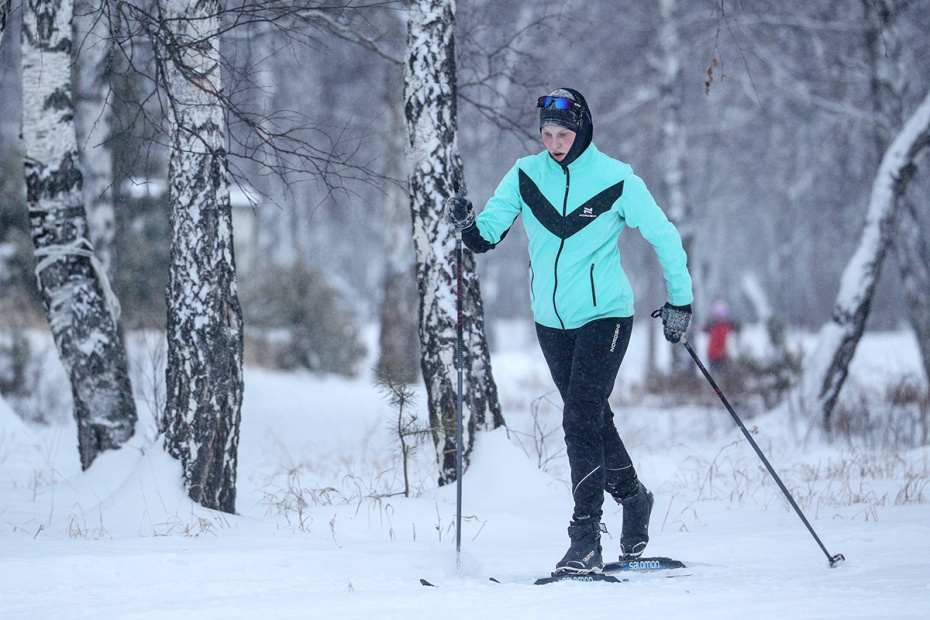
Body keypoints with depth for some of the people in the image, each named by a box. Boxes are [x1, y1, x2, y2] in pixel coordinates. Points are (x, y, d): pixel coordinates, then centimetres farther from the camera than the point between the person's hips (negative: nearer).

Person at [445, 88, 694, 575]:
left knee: (581, 421, -15)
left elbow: (664, 237, -1)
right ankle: (632, 497, 39)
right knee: (591, 420, 16)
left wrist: (680, 300, 0)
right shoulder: (526, 176, -2)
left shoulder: (615, 181, -11)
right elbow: (486, 236, -3)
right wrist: (467, 223, -25)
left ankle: (586, 540, -14)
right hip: (552, 320, 5)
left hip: (604, 316, -5)